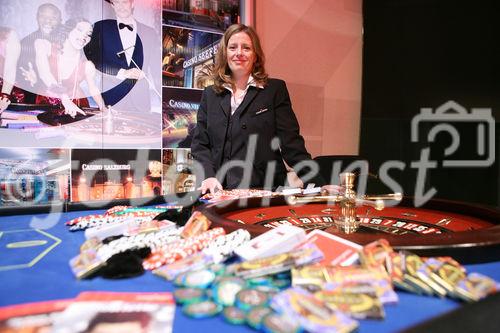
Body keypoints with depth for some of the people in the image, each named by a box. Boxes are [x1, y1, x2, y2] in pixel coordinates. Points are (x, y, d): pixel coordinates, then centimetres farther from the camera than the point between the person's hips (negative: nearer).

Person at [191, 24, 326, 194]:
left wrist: (319, 186, -7)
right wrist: (208, 176, -6)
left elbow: (291, 143, 2)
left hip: (266, 190, -2)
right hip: (221, 192, 2)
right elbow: (200, 143, 13)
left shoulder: (275, 89, 6)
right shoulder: (210, 95, 15)